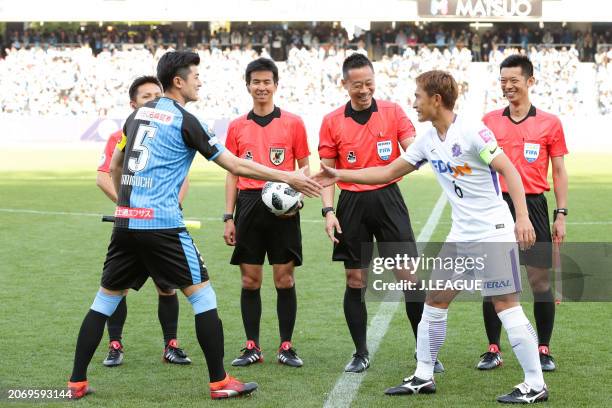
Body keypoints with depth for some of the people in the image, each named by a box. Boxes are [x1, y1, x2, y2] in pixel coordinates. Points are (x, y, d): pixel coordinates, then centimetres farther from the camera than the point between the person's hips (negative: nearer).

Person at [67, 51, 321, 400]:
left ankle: (77, 381, 12)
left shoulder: (138, 115, 14)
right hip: (163, 226, -7)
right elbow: (235, 165, -5)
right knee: (202, 296, 2)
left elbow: (115, 167, 22)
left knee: (106, 299, 12)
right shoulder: (185, 121, -5)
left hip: (126, 222, 7)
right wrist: (288, 178, 1)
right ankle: (220, 382, 3)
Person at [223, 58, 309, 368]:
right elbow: (232, 174, 11)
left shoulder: (293, 123, 3)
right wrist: (228, 217, 5)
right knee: (250, 280, 3)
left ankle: (286, 347, 8)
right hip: (248, 205, 2)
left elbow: (304, 167, 7)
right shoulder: (237, 127, 9)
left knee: (284, 279, 0)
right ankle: (252, 347, 11)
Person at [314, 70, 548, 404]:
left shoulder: (471, 131, -15)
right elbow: (388, 172, 18)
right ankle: (423, 376, 20)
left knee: (506, 306, -7)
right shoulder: (427, 141, 8)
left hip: (493, 232, -8)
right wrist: (340, 175, 16)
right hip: (461, 236, 8)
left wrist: (522, 217, -26)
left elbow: (508, 170, -17)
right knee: (435, 301, 9)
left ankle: (535, 385, 0)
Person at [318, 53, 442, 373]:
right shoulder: (332, 122, 3)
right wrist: (328, 211, -6)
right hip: (352, 205, 1)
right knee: (355, 281, 3)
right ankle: (361, 353, 15)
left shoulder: (393, 112, 3)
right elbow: (327, 171, 4)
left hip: (388, 199, 0)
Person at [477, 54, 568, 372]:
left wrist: (561, 214, 0)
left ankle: (543, 350, 11)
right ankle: (493, 349, 11)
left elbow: (559, 171, 5)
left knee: (540, 280, 0)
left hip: (533, 206, -1)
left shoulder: (549, 123, 2)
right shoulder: (489, 121, 7)